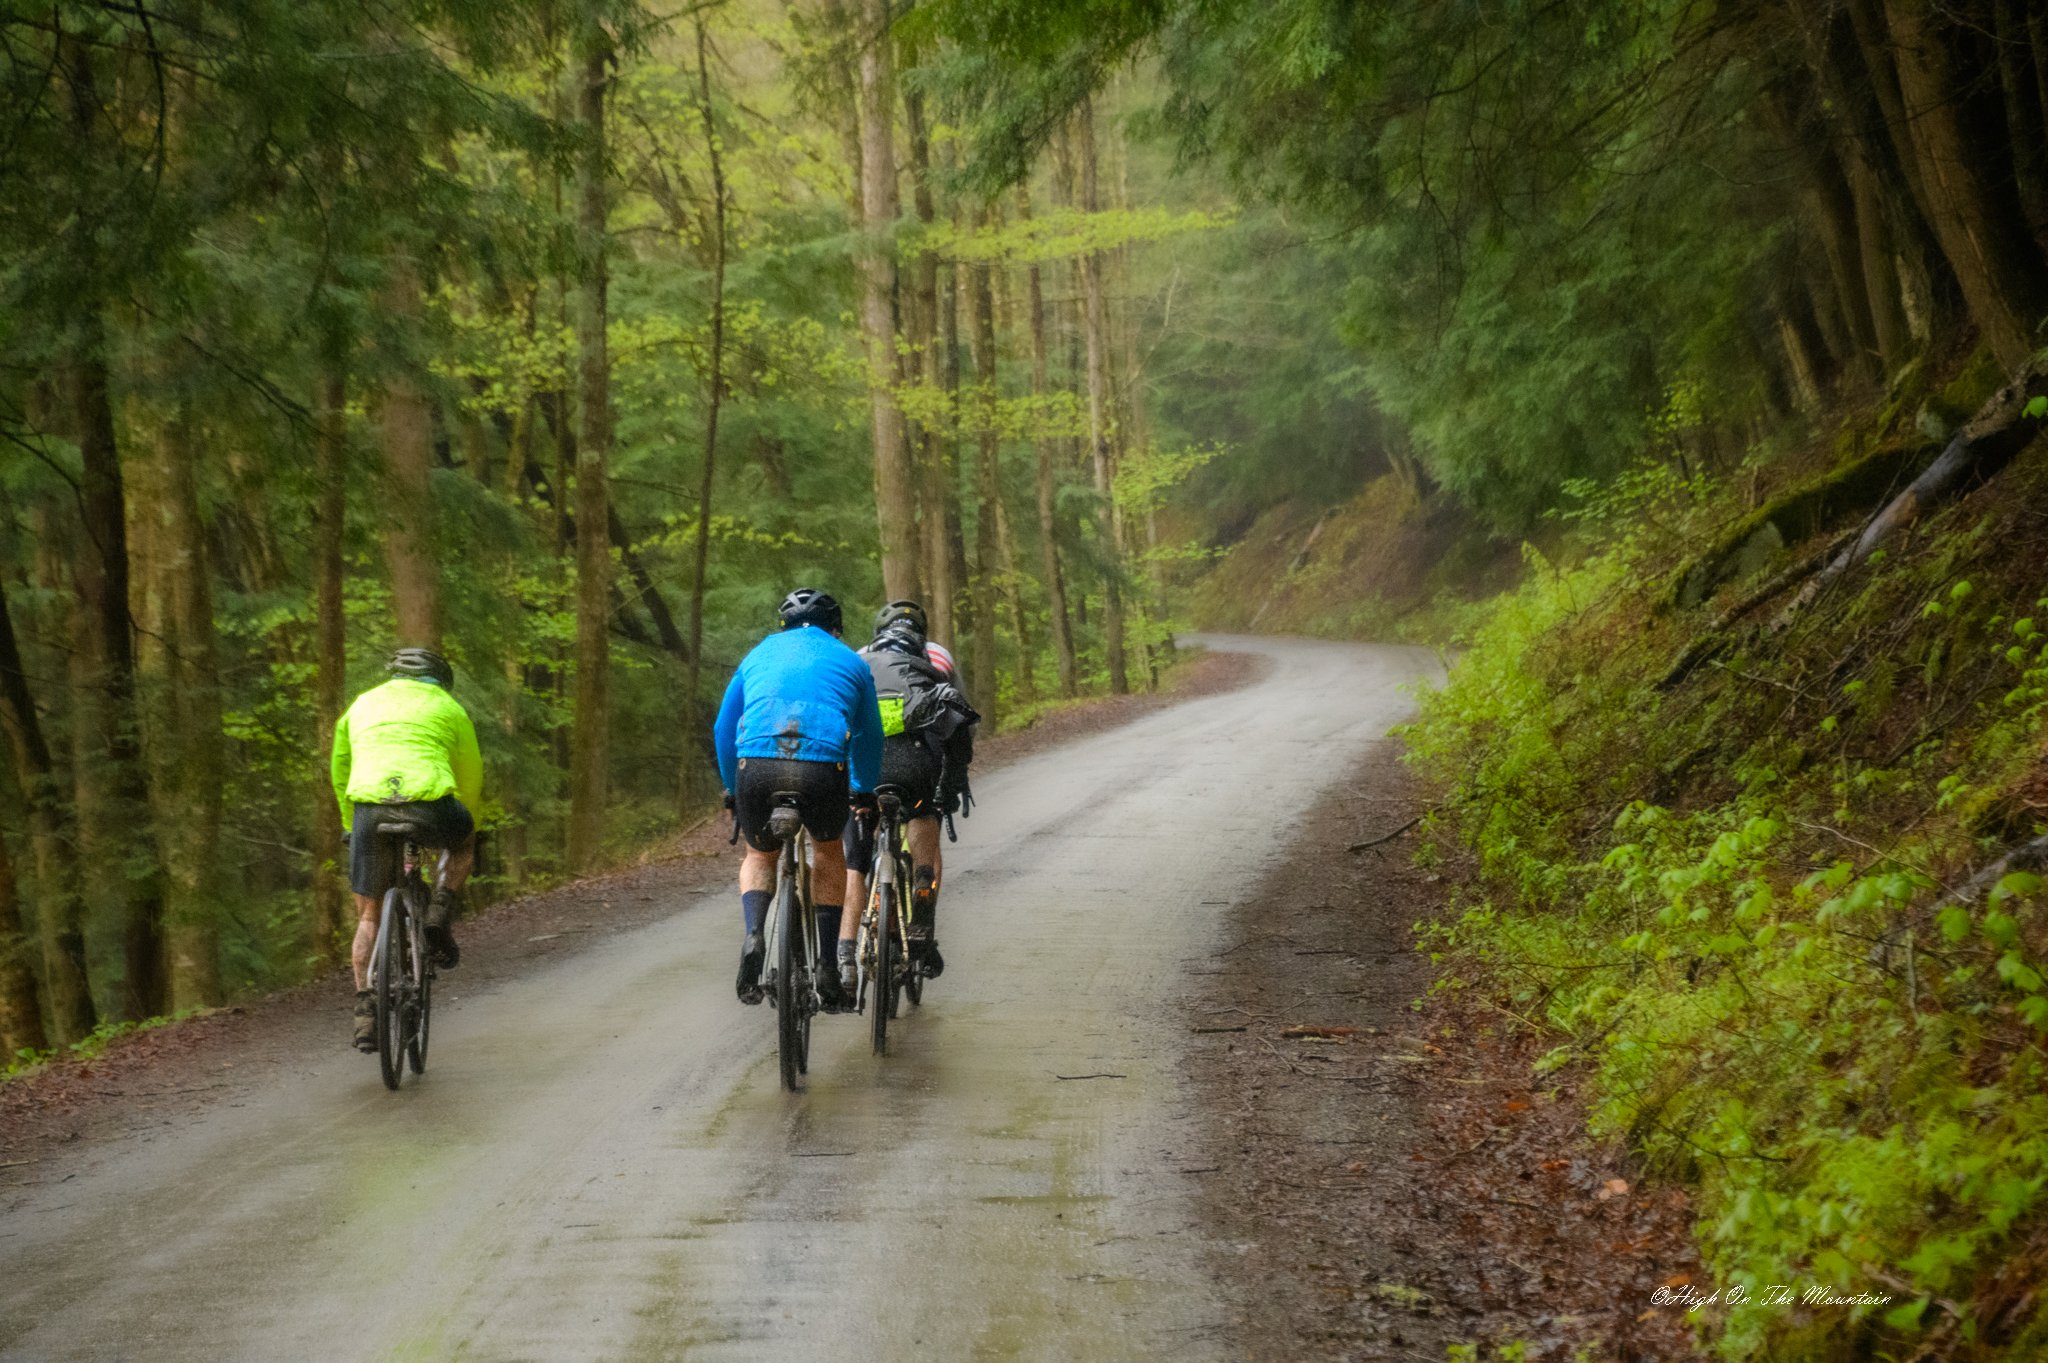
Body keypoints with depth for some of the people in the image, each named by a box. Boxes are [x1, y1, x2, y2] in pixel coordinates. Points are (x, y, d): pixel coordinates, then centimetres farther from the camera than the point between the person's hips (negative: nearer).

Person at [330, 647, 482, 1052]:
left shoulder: (362, 704, 29)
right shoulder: (448, 707, 22)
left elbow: (339, 771, 34)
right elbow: (471, 776, 27)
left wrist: (352, 825, 44)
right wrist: (466, 820, 43)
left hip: (369, 806, 2)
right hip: (430, 804, -2)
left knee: (368, 916, 15)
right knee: (465, 839, 34)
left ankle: (365, 1013, 6)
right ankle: (438, 920, 14)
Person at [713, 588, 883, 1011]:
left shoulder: (759, 654, 27)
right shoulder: (850, 662, 24)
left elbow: (723, 730, 31)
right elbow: (870, 738, 32)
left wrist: (732, 790, 45)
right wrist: (863, 794, 48)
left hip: (757, 769, 1)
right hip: (824, 770, -1)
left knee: (760, 856, 28)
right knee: (828, 852, 29)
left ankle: (753, 936, -2)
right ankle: (829, 971, 23)